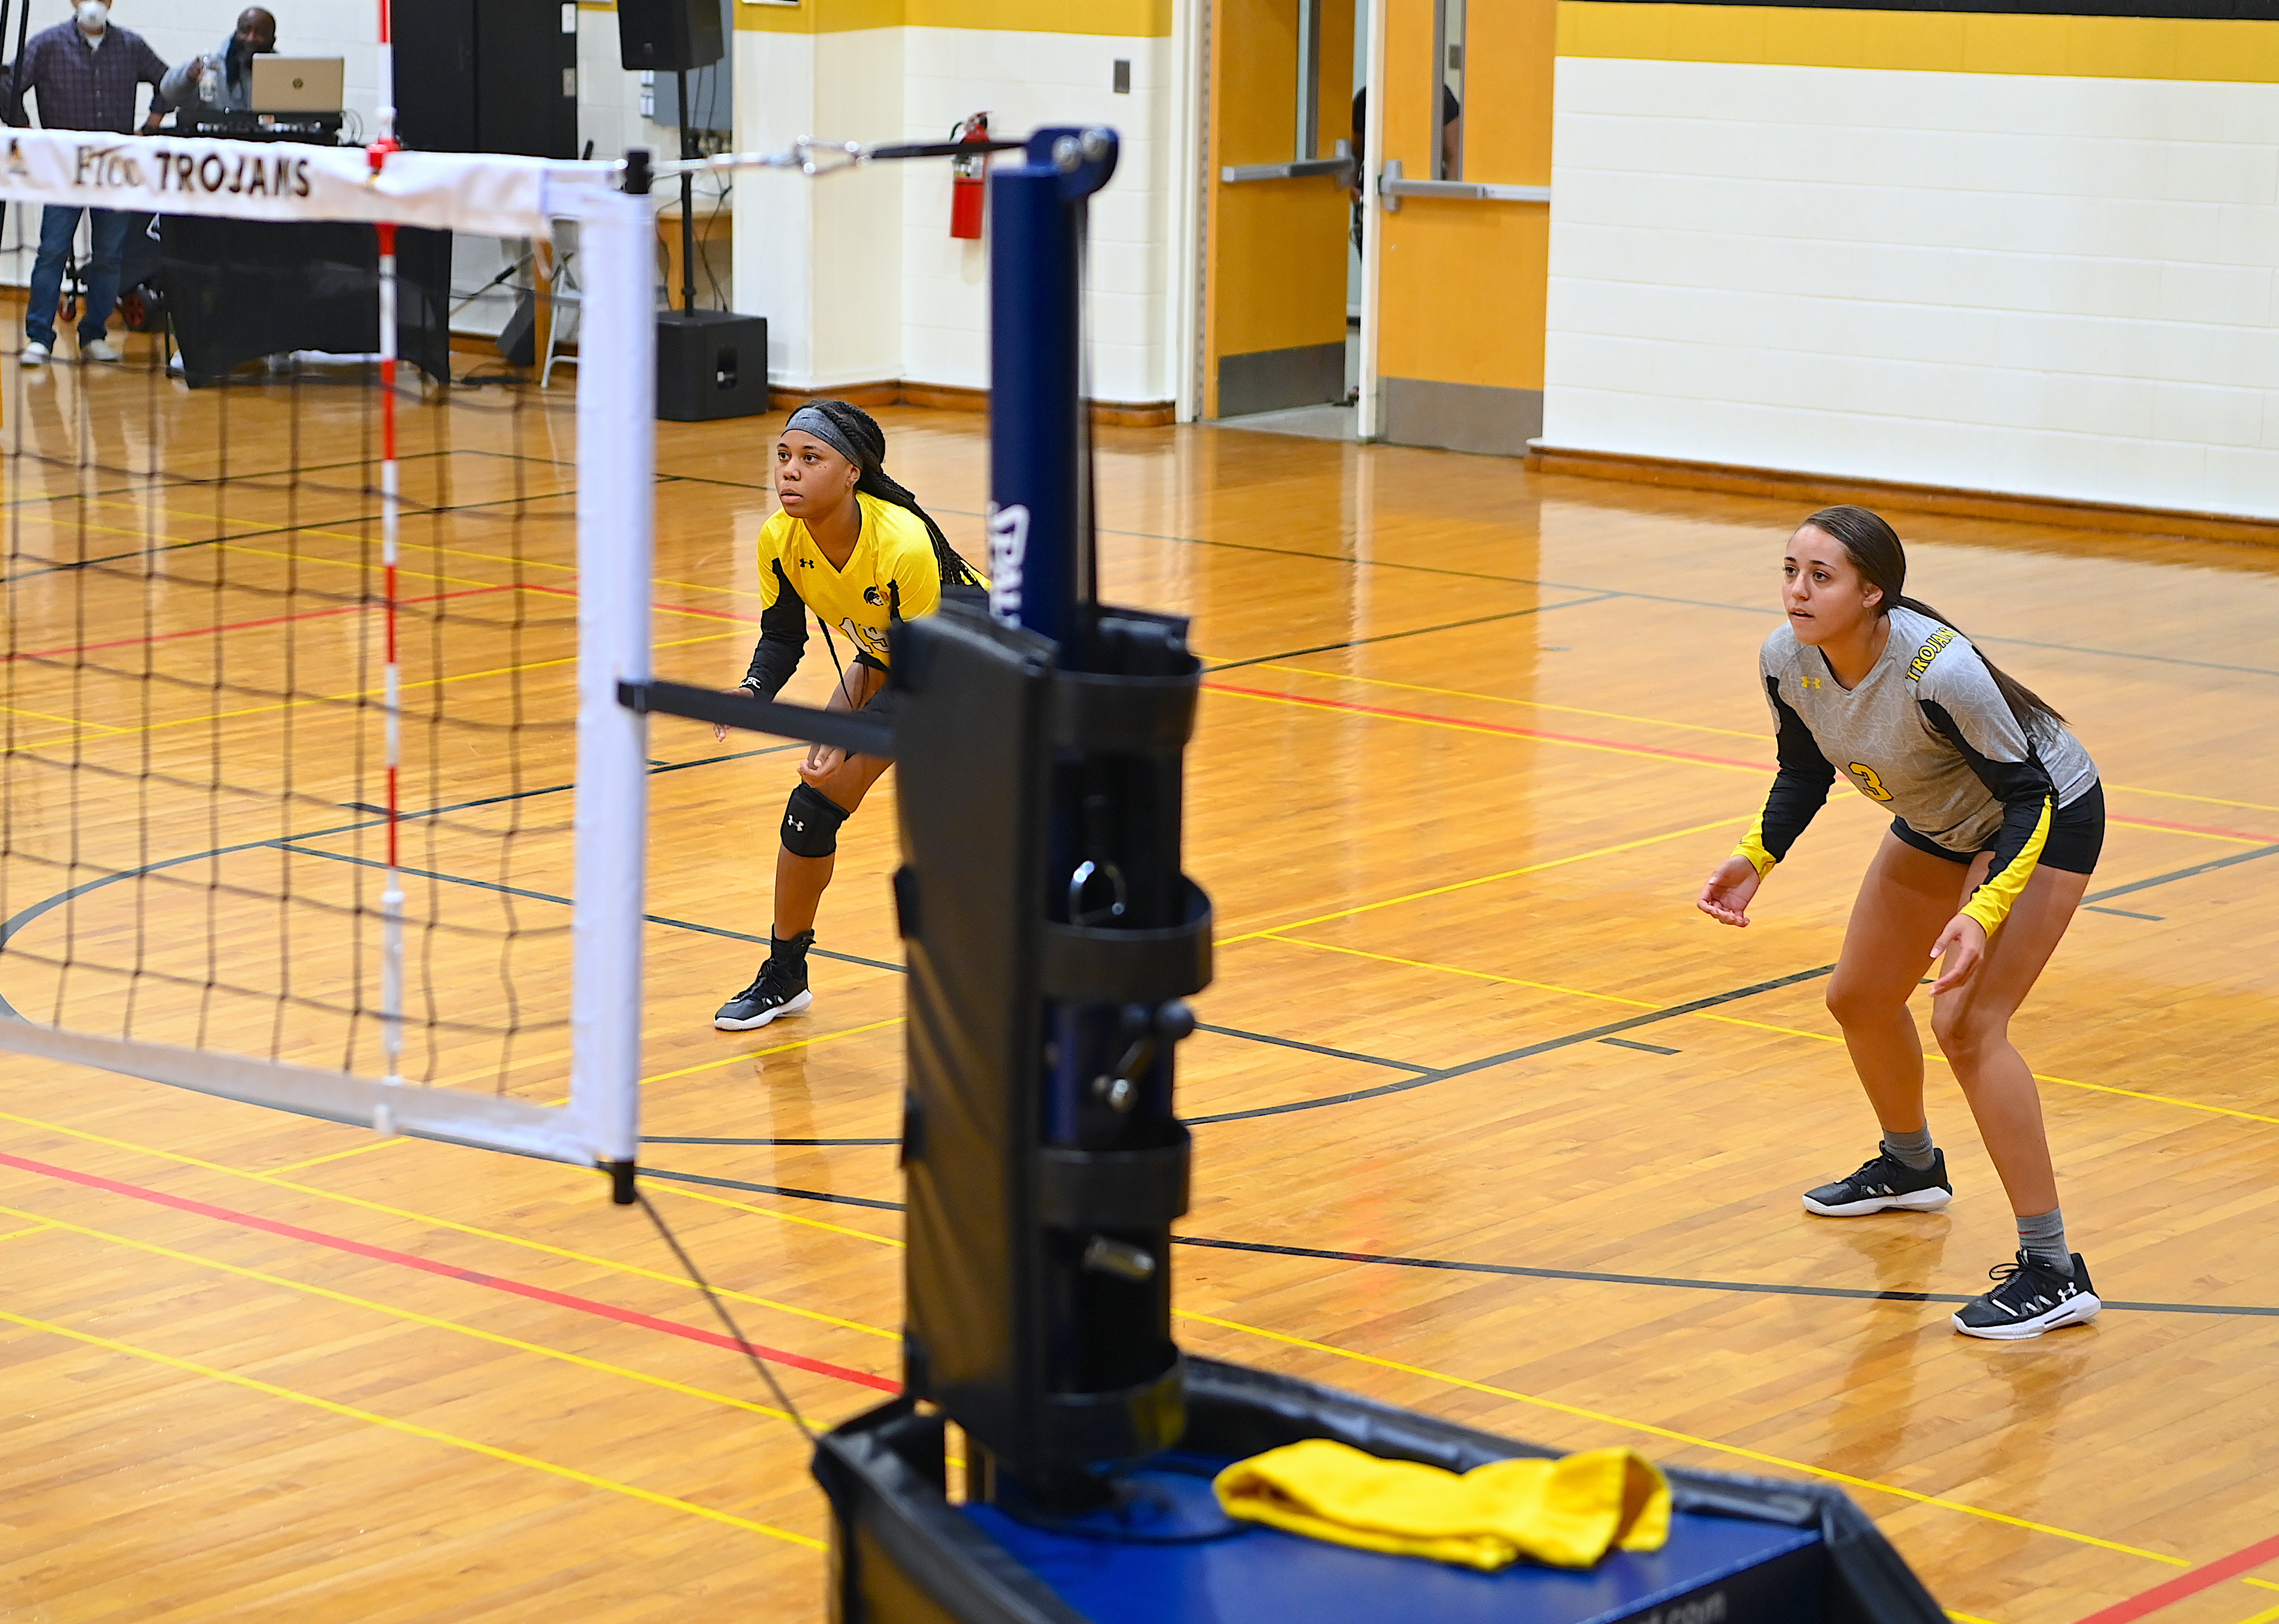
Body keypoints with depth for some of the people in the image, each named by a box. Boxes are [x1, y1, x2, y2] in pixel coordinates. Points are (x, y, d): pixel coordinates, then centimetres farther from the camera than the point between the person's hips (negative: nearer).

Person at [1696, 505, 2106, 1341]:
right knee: (1859, 1000, 16)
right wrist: (1757, 858, -14)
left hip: (2048, 816, -8)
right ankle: (1911, 1167, 47)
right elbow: (1805, 771, 1)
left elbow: (2028, 794, -30)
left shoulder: (1939, 671, -39)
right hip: (1941, 822, 8)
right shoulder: (1787, 660, -19)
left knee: (1966, 1021, -21)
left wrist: (1982, 914, -41)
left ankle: (2053, 1273, -16)